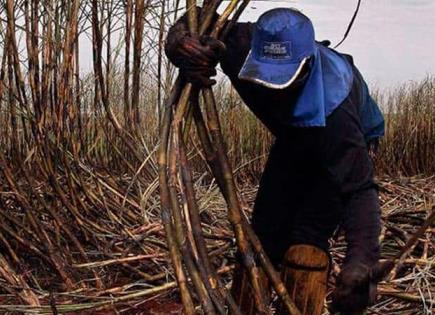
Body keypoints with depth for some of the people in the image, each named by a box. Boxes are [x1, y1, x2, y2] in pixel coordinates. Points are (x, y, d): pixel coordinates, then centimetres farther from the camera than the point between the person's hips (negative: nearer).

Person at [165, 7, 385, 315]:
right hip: (291, 137, 5)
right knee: (265, 227, 1)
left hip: (343, 145, -5)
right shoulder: (243, 46, -32)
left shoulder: (332, 108, -45)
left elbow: (359, 188, -45)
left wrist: (361, 262, -60)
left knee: (309, 234, -21)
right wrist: (180, 43, -39)